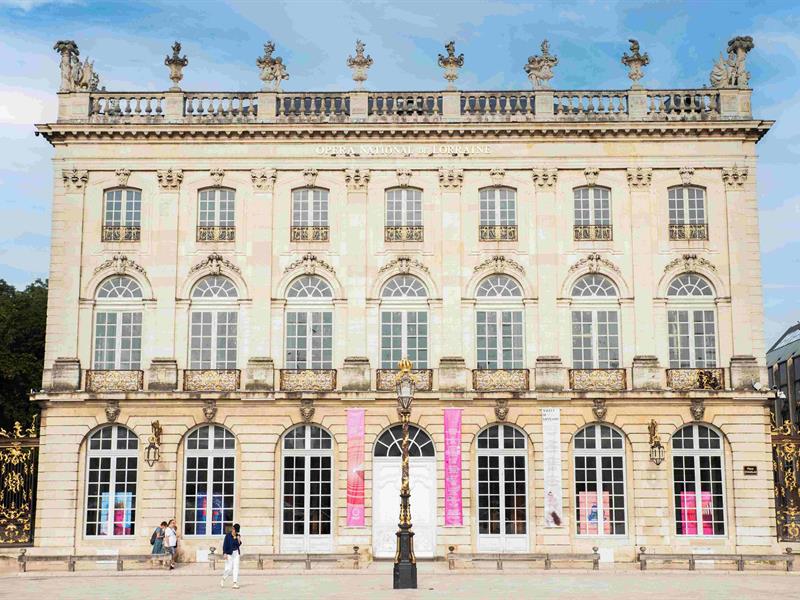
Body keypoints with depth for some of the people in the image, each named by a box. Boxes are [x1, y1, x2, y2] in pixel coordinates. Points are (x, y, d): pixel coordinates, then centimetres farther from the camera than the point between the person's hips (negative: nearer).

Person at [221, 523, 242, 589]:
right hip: (229, 553, -5)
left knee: (236, 568, -3)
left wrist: (239, 540, -10)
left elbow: (239, 545, 9)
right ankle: (223, 579, 20)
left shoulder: (238, 536, 5)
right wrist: (224, 554, -18)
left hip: (236, 553, 5)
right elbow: (225, 544, -11)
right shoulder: (228, 535, -9)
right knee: (229, 569, -6)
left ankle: (235, 583, -3)